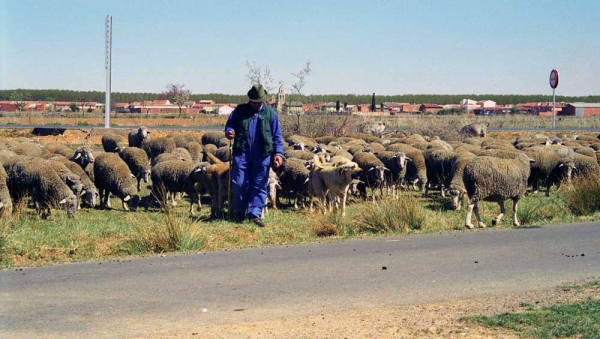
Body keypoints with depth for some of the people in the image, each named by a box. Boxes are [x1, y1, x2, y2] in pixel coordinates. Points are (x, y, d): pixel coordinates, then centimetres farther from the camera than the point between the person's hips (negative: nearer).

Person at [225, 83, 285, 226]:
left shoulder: (270, 113, 7)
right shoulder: (240, 111, 8)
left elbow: (277, 136, 8)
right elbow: (229, 125, 14)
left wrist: (278, 152, -2)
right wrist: (229, 132, -10)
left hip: (262, 156, 0)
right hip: (242, 153, 0)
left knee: (259, 185, 1)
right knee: (239, 183, 0)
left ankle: (255, 213, 6)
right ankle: (239, 212, 16)